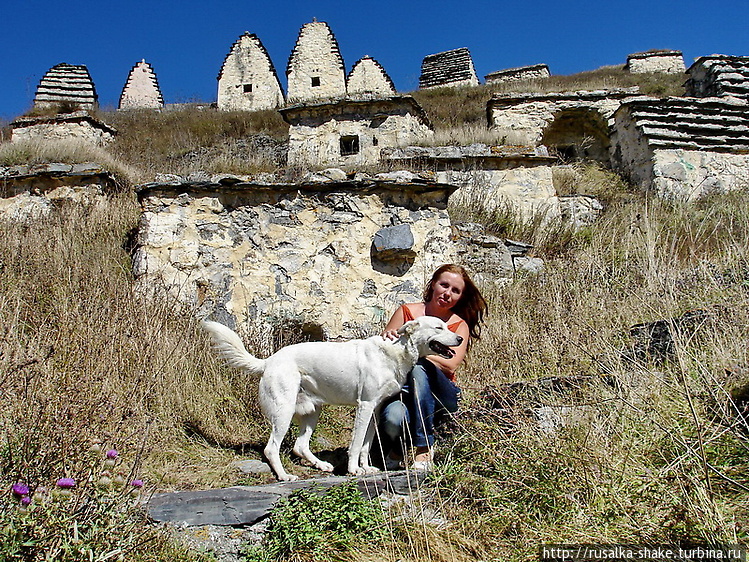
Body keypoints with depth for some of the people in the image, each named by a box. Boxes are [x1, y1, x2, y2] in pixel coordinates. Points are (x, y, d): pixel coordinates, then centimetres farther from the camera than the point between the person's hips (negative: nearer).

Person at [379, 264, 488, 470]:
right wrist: (390, 342, -21)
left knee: (419, 368, -33)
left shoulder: (460, 326, 4)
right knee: (393, 419, -34)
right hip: (402, 390, 0)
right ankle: (398, 447, 4)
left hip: (440, 397, 0)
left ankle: (424, 448, -26)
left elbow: (451, 366, -12)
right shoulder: (406, 312, 4)